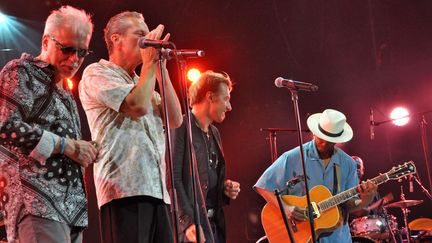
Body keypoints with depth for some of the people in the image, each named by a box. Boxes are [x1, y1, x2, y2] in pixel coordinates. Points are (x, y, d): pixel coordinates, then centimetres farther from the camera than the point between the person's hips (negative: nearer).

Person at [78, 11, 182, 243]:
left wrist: (161, 68, 13)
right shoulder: (97, 73, 3)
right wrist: (150, 62, 1)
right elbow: (138, 106, -13)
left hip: (157, 190, 8)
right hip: (125, 189, -8)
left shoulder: (140, 83, 27)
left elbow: (175, 119, 14)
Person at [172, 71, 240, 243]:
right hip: (192, 224, -8)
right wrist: (188, 221, -23)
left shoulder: (214, 133, 18)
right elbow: (173, 178, -16)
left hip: (214, 222, 9)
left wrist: (225, 189, 6)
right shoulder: (181, 127, -8)